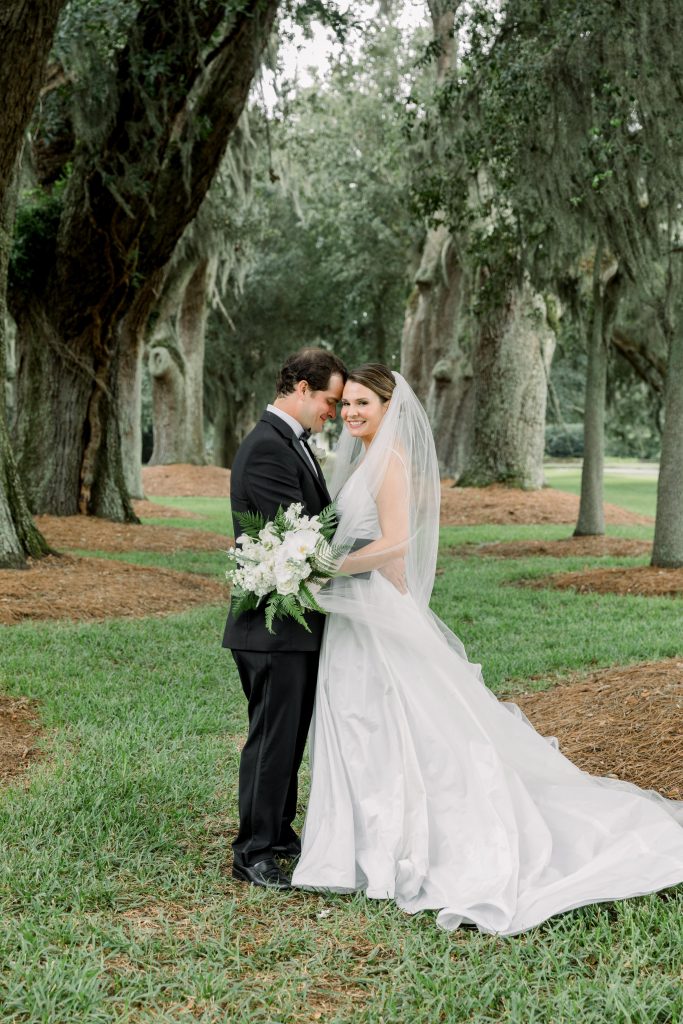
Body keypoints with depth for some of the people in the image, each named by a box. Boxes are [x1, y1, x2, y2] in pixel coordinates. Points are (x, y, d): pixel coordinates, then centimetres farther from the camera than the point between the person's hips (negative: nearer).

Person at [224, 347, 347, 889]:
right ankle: (253, 853, 8)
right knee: (273, 737, -2)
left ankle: (279, 833, 30)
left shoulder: (292, 443, 15)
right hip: (275, 625, -10)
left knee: (290, 735, 17)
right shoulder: (267, 447, -18)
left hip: (296, 622, 10)